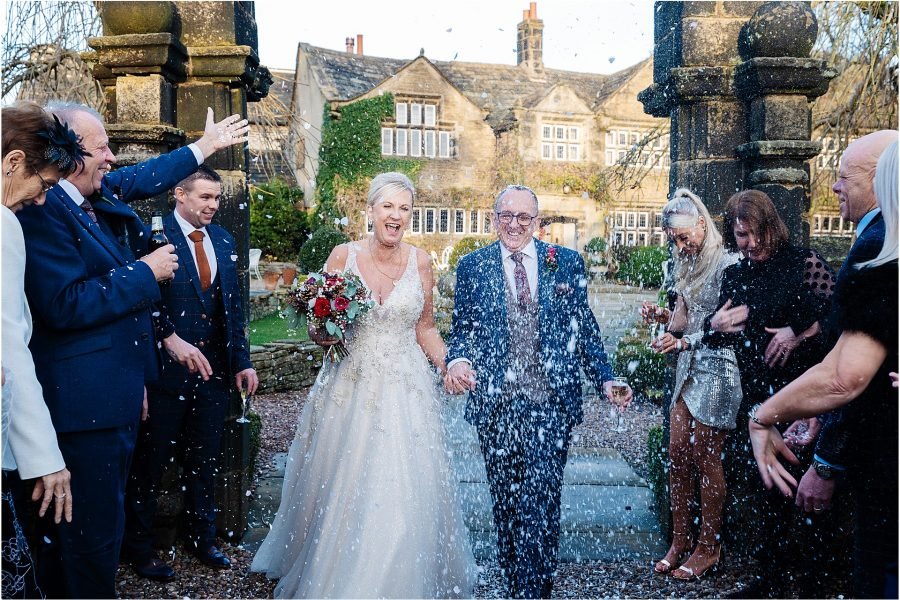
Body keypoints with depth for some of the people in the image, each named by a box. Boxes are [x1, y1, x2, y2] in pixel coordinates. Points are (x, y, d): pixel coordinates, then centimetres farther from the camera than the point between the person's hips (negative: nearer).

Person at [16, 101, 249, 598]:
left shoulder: (101, 195, 9)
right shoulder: (42, 211, -18)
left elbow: (144, 177, 28)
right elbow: (66, 305, -25)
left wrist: (205, 145, 36)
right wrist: (145, 272, -16)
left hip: (114, 394, 10)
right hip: (85, 402, -10)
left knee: (90, 522, 22)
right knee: (95, 529, 0)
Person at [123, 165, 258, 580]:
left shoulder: (223, 241, 10)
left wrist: (242, 361, 9)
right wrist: (171, 339, -27)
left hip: (214, 368, 6)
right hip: (167, 369, -5)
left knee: (204, 460, 18)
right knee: (150, 461, 10)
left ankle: (201, 537, 35)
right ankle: (138, 546, 28)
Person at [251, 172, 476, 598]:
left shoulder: (420, 261, 2)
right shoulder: (343, 256, -2)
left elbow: (424, 329, 9)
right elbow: (318, 330, 4)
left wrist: (448, 364, -7)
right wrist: (326, 328, -18)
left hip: (405, 391, 1)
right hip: (349, 387, 0)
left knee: (403, 493, 0)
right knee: (339, 491, 7)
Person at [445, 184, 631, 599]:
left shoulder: (567, 263, 7)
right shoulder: (472, 266, 8)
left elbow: (585, 329, 8)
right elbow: (462, 328, 7)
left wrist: (605, 379, -2)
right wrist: (457, 359, -14)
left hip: (552, 399, -1)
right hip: (495, 401, 1)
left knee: (541, 501, -6)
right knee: (505, 502, 11)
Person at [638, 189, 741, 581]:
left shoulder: (727, 264, -11)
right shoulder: (688, 266, 14)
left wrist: (683, 342, -24)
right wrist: (661, 316, -4)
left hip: (717, 369, -7)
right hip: (688, 370, 8)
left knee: (705, 460, 0)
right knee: (677, 458, 7)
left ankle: (708, 547, 15)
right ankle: (680, 540, 19)